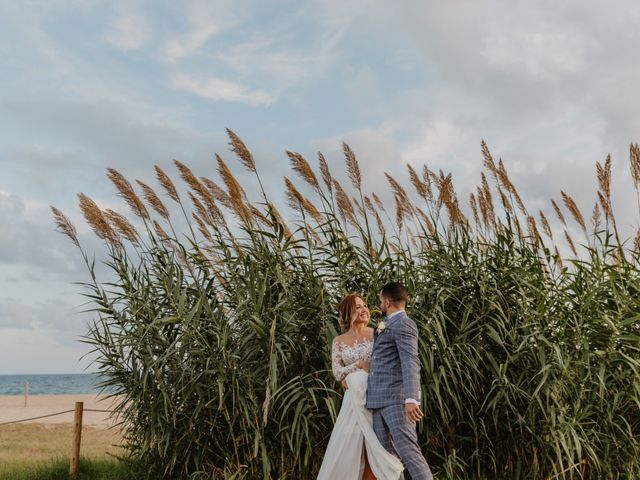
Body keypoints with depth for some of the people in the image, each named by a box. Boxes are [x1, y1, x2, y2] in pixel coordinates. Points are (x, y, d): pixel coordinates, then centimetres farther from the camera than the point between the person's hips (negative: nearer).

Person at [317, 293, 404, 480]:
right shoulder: (339, 341, 7)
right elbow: (337, 372, 1)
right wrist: (360, 364, -11)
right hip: (355, 399, 1)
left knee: (374, 447, -2)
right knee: (347, 446, -1)